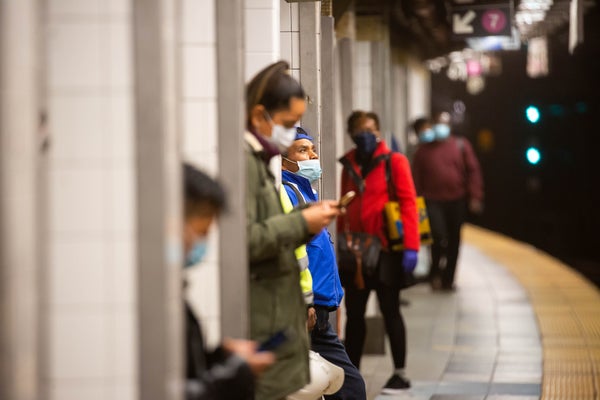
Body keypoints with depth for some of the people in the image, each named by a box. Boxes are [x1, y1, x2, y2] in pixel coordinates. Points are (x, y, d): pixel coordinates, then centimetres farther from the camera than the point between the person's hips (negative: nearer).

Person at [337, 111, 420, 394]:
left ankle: (400, 374, 14)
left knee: (390, 311, 3)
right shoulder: (349, 165, 10)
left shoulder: (394, 161, -6)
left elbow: (408, 204, -12)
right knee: (354, 312, 9)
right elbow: (345, 208, 13)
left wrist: (410, 247, -18)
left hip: (386, 250, -5)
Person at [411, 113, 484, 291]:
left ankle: (448, 279, 20)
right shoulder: (422, 151, 4)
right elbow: (417, 180, 4)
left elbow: (473, 171, 2)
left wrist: (475, 197, -5)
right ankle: (435, 272, 6)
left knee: (454, 241, 7)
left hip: (457, 200, 2)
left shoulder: (461, 145, 4)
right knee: (438, 236, -17)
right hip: (433, 201, -2)